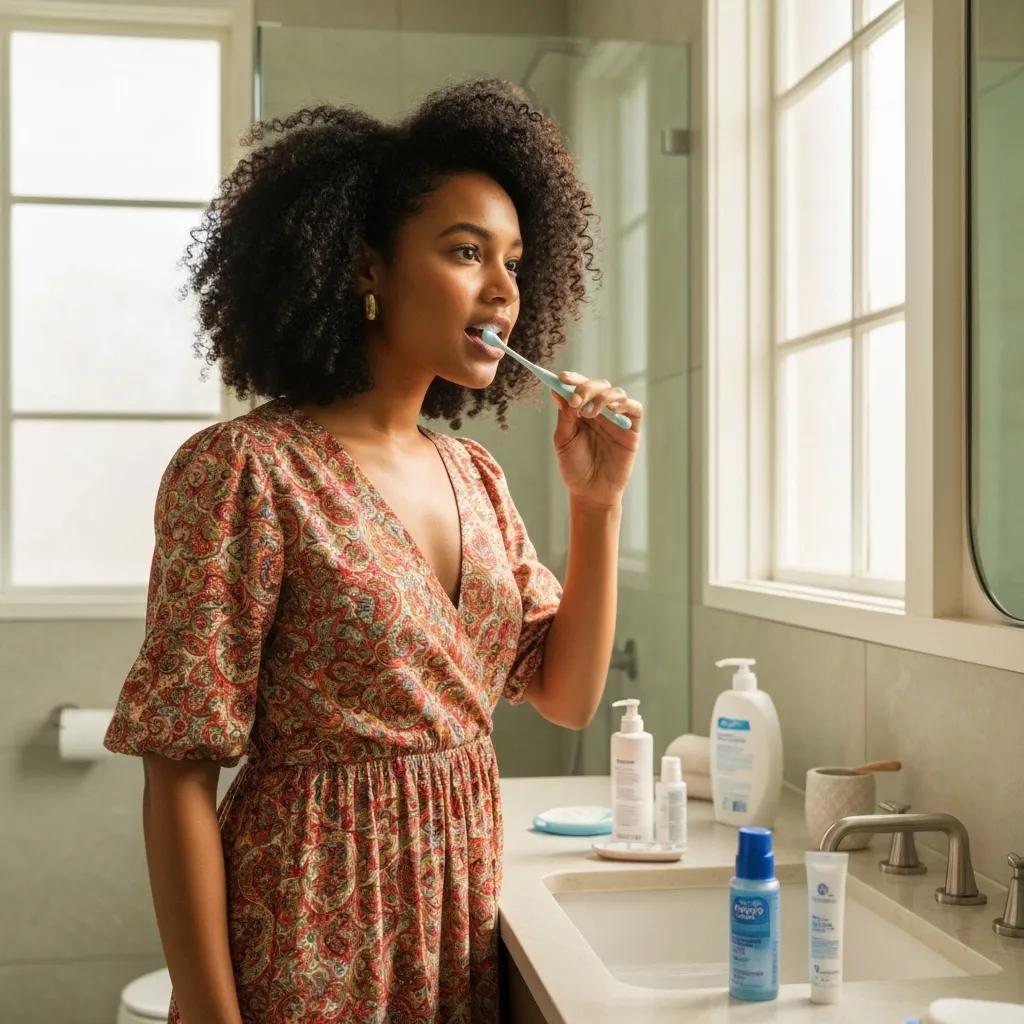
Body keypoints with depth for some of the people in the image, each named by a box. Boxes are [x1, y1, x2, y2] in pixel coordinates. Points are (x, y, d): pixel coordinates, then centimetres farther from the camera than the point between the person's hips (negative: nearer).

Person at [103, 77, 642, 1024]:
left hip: (463, 914, 7)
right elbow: (179, 769, -15)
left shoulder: (475, 475, 4)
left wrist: (597, 506, -5)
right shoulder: (246, 469, -16)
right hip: (314, 942, -7)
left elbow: (568, 696, 6)